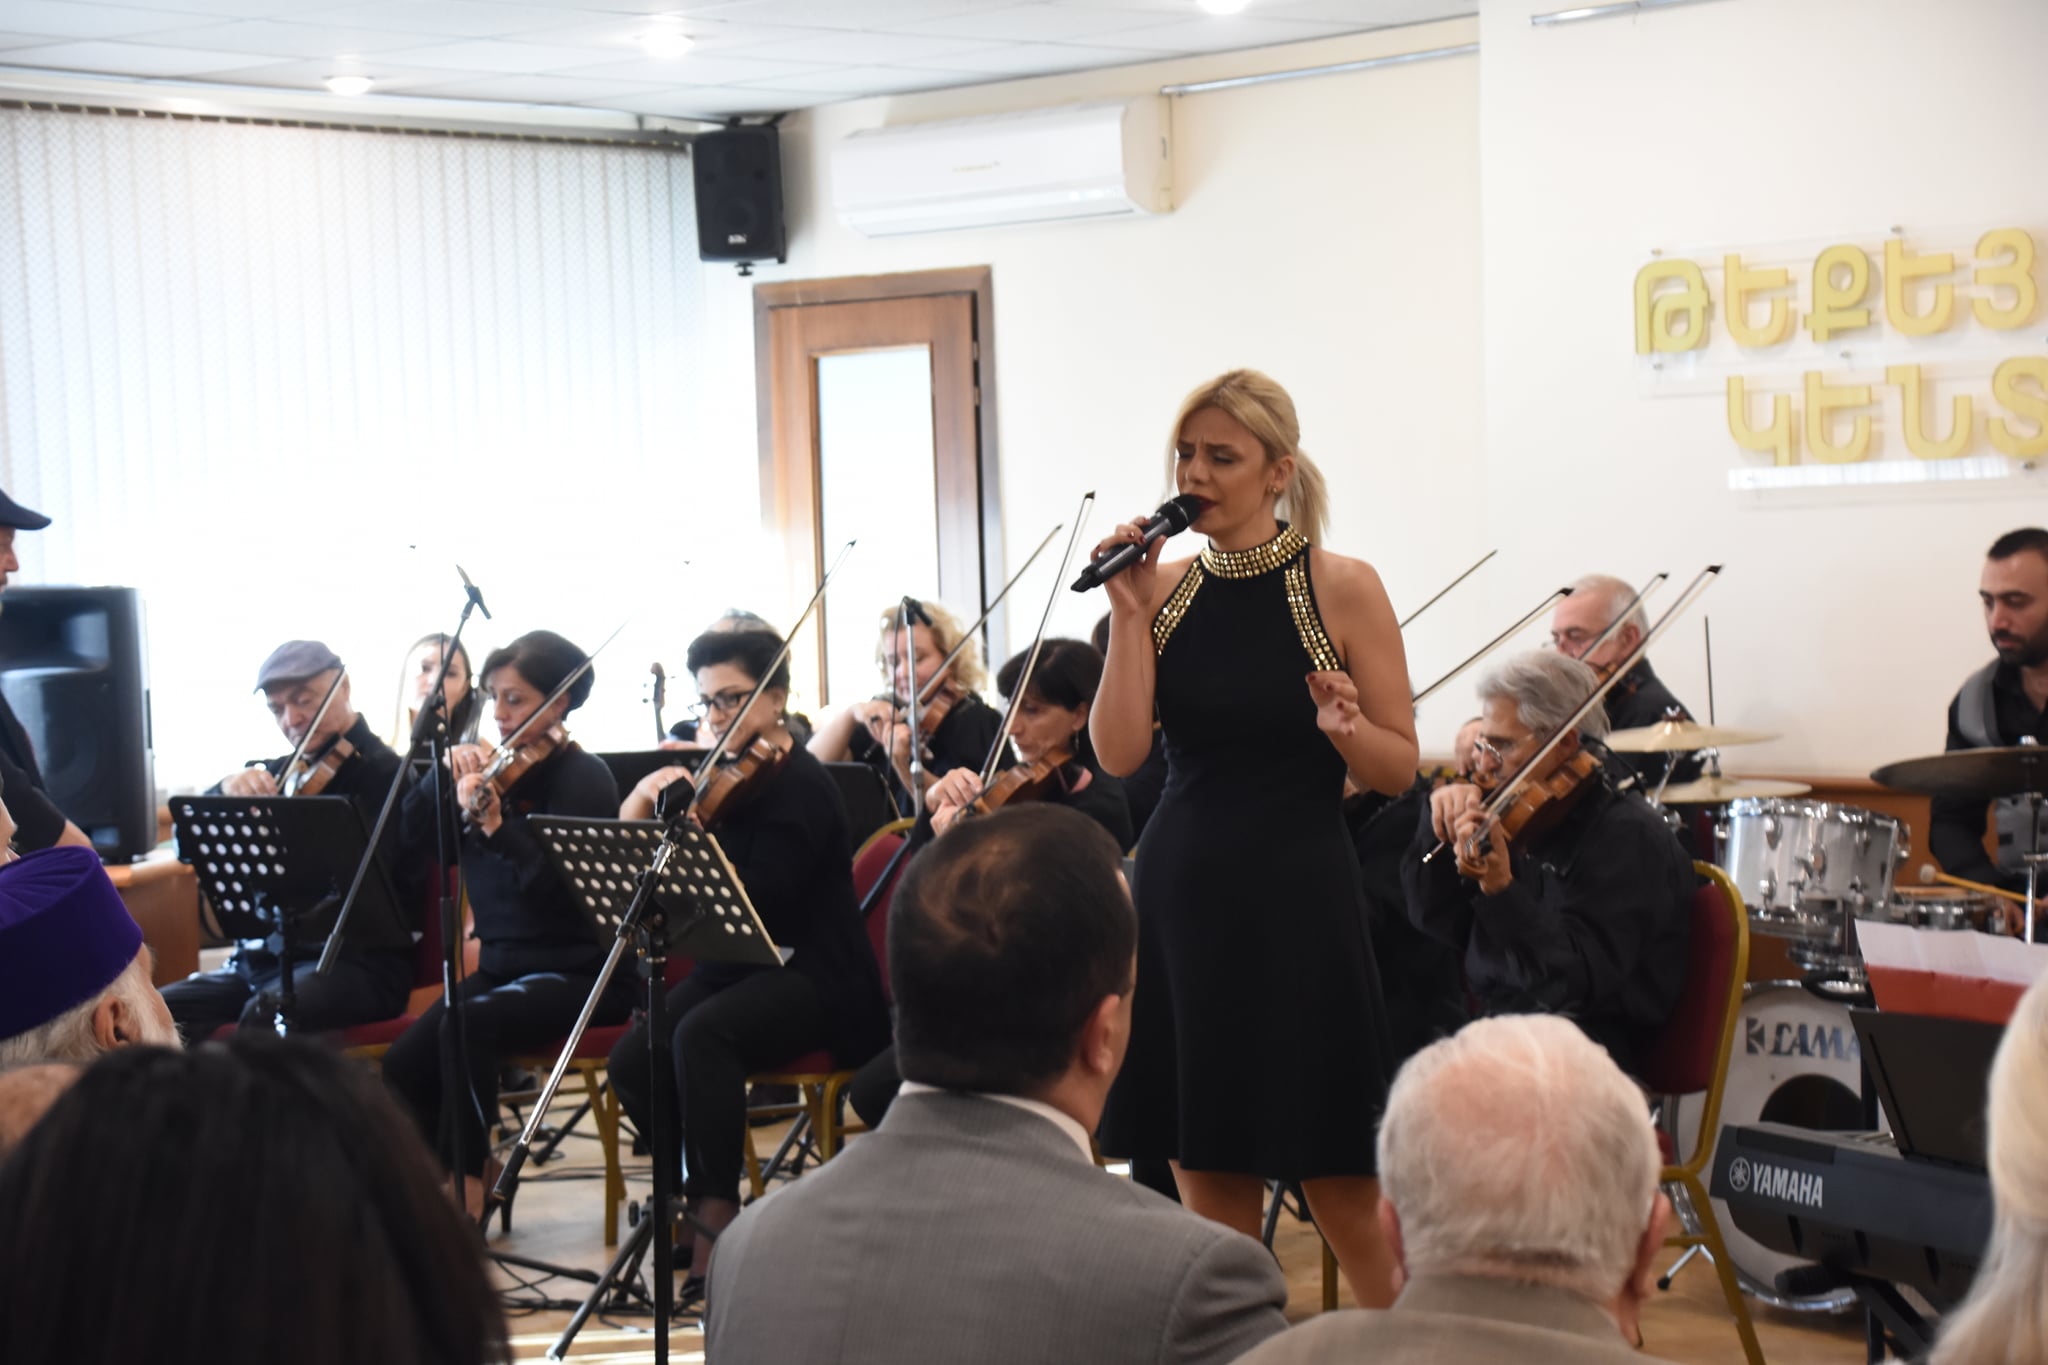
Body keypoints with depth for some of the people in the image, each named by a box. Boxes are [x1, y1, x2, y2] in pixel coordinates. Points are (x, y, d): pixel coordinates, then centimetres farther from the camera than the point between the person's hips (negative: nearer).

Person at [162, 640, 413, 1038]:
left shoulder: (387, 775, -4)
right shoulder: (280, 773, 15)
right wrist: (227, 790, -11)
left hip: (357, 961, -7)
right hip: (262, 960, 7)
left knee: (265, 1016, -36)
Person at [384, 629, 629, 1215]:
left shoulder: (584, 778, -9)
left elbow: (557, 888, -24)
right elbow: (413, 839, 8)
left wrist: (494, 824, -36)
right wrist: (444, 776, -6)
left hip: (574, 974, -6)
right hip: (502, 965, 6)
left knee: (466, 1027, -32)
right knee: (404, 1064, -16)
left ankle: (467, 1186, -21)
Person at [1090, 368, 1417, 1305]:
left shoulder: (1343, 588, -4)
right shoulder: (1165, 587, 5)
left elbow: (1398, 770, -2)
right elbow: (1118, 753, -4)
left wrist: (1343, 728, -22)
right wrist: (1129, 614, -9)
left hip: (1297, 897, -4)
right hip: (1183, 887, 4)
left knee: (1340, 1194, -1)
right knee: (1207, 1181, 9)